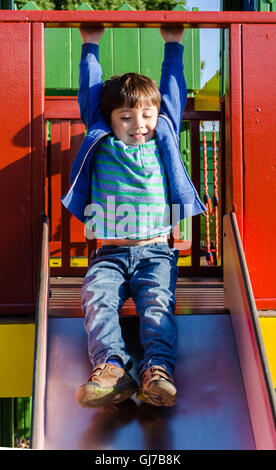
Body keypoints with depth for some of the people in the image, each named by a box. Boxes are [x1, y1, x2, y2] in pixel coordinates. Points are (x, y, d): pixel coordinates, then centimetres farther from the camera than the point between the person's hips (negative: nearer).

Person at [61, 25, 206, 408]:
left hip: (155, 252, 0)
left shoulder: (163, 142, 18)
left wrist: (173, 45, 34)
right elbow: (89, 95, 23)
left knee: (157, 303, -25)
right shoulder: (103, 145, 16)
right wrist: (90, 47, 30)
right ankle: (111, 368, -41)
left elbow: (173, 93, 26)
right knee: (97, 297, -27)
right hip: (110, 253, 0)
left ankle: (157, 370, -40)